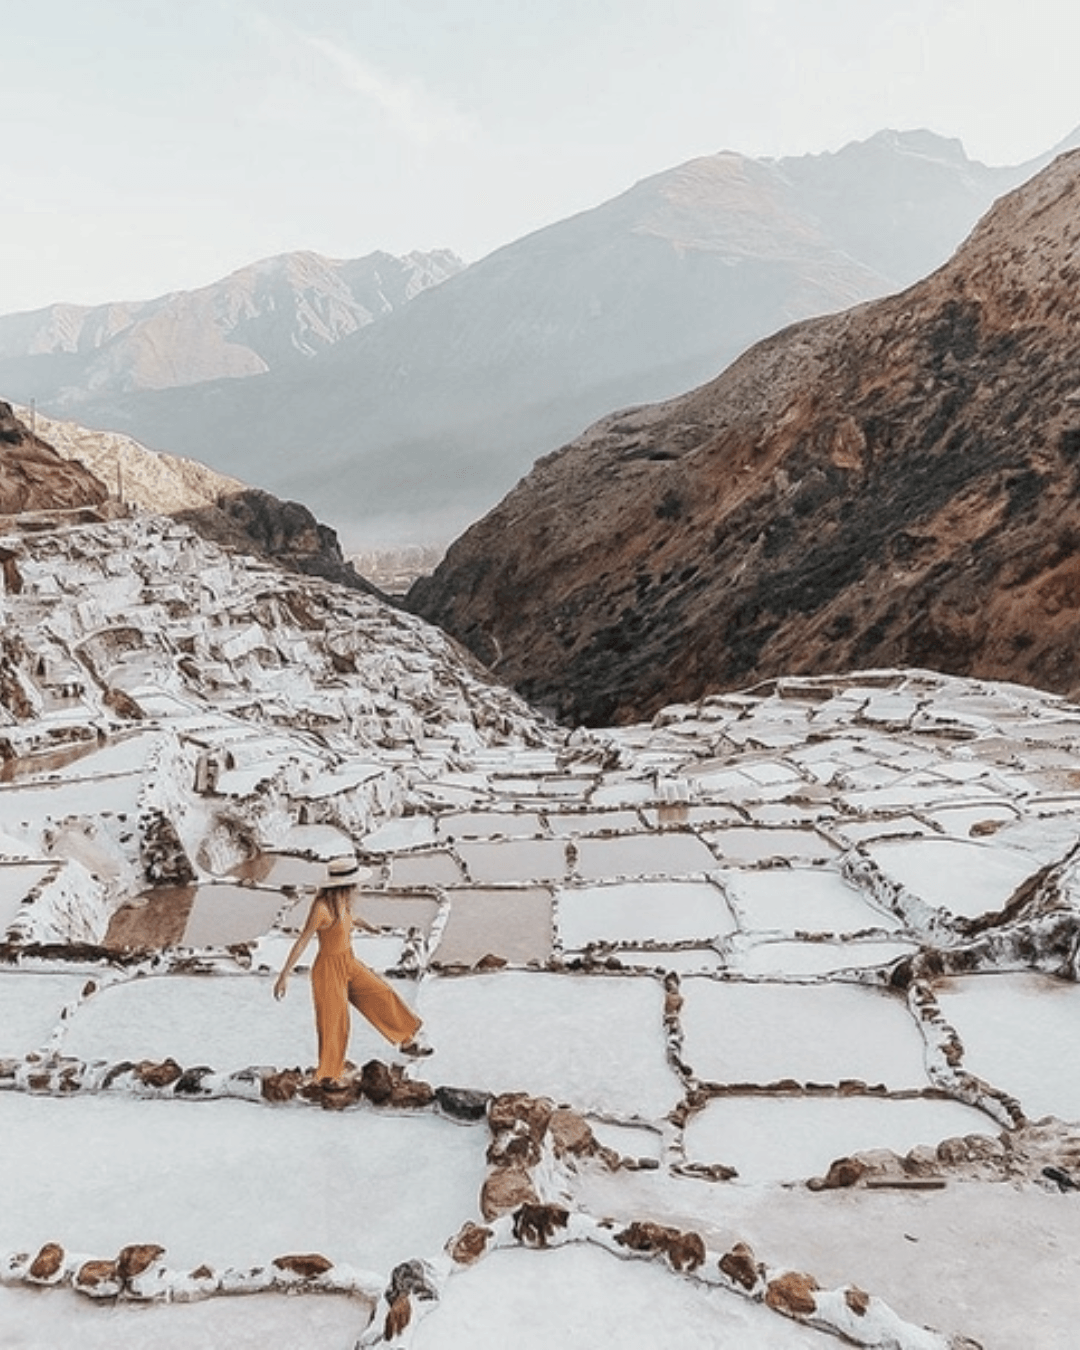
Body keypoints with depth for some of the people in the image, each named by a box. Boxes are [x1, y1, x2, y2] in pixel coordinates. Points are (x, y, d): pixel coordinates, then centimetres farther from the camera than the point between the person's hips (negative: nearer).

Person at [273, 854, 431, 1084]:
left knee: (382, 996, 15)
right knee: (334, 1024, 6)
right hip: (329, 969, -8)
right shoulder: (321, 907, -29)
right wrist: (284, 975, -21)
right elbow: (302, 942, -23)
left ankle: (407, 1040, 36)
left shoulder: (341, 901, -4)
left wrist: (358, 922, 36)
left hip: (349, 964, 8)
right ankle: (328, 1075, 28)